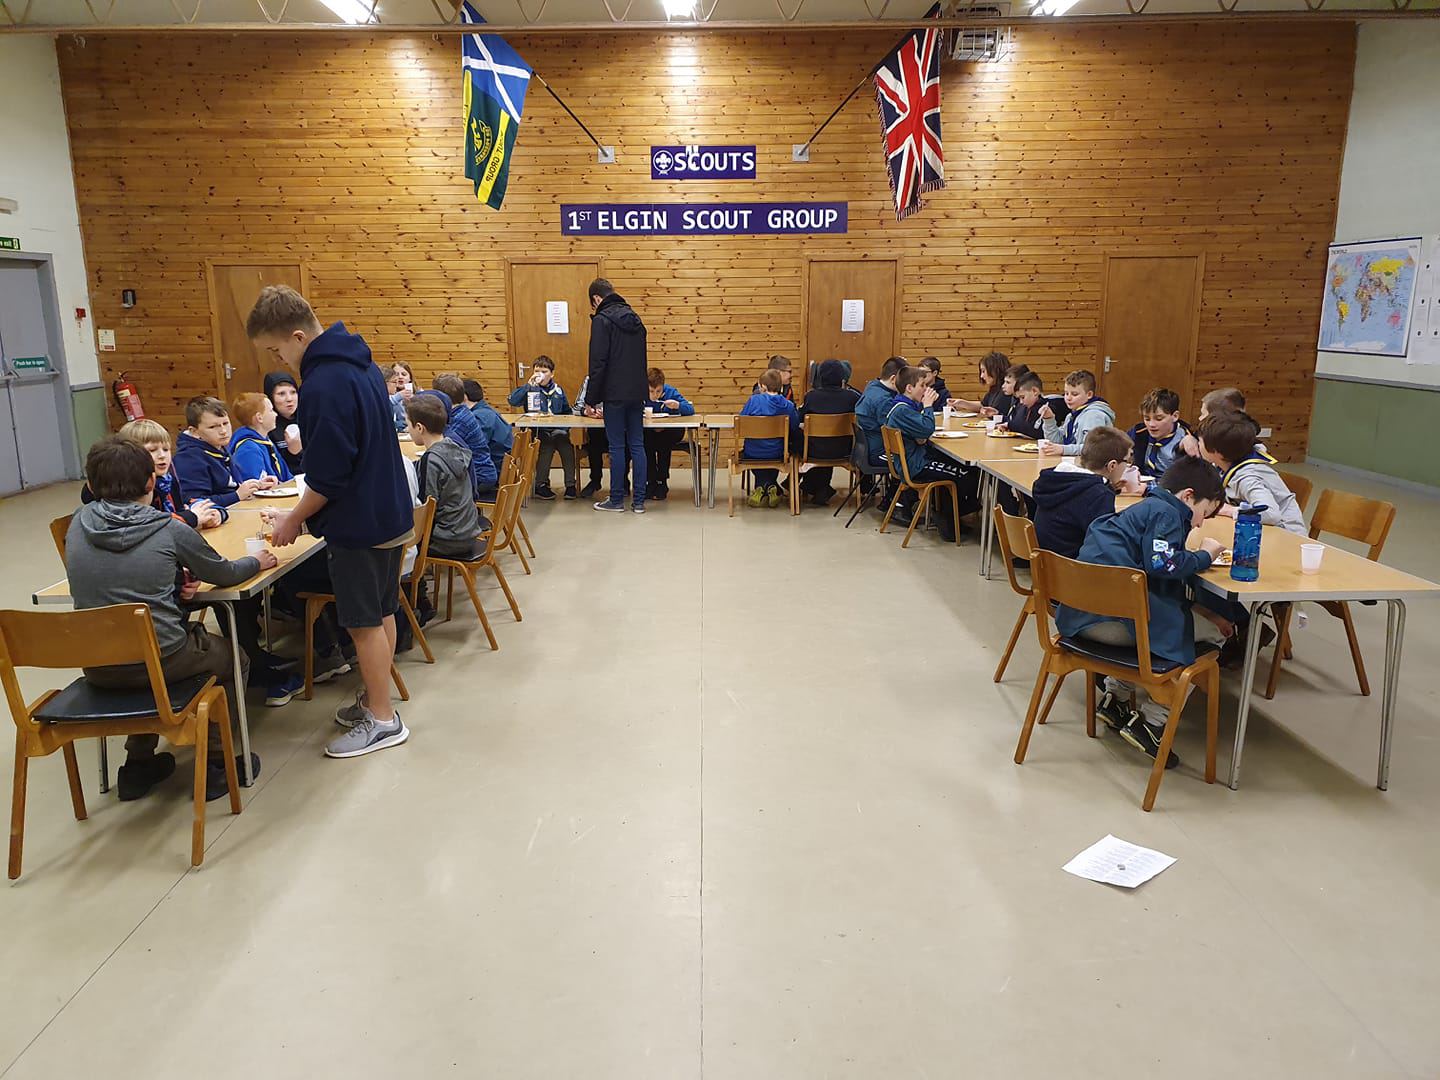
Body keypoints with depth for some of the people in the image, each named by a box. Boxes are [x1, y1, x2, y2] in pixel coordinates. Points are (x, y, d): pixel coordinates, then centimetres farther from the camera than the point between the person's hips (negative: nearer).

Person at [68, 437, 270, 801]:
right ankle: (215, 762, 19)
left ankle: (138, 762, 34)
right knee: (229, 657, 24)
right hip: (161, 660, -5)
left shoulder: (78, 524, 1)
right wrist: (258, 561, 23)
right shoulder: (171, 531, -10)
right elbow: (225, 574, 4)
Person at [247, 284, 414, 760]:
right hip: (390, 513, 10)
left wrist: (295, 518, -5)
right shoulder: (360, 362, 7)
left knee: (364, 622, 2)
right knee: (382, 613, 18)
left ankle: (383, 720, 13)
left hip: (359, 525, -9)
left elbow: (328, 475, -22)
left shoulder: (323, 385, -23)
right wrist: (305, 509, 17)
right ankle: (375, 698, 32)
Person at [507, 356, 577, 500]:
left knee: (567, 447, -26)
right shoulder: (529, 389, 5)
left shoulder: (558, 390, 17)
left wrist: (565, 426, 4)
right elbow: (513, 400, -12)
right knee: (547, 447, -32)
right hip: (538, 432, -3)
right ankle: (541, 485, -16)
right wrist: (529, 384, -16)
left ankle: (570, 484, -12)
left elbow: (567, 411, 23)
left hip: (557, 430, 3)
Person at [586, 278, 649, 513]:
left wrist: (591, 398, -8)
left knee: (617, 447, 1)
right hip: (637, 393, 6)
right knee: (637, 445, 7)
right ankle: (639, 500, 10)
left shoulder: (602, 320, -9)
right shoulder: (634, 318, 13)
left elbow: (598, 363, -14)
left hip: (615, 394, -6)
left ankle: (616, 500, 8)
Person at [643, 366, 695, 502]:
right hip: (649, 432, 1)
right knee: (644, 441, -31)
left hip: (671, 431, -1)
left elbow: (691, 409, -17)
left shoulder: (671, 392, -14)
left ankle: (662, 482, -17)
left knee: (663, 441, -33)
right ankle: (651, 482, -17)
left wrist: (678, 405, -36)